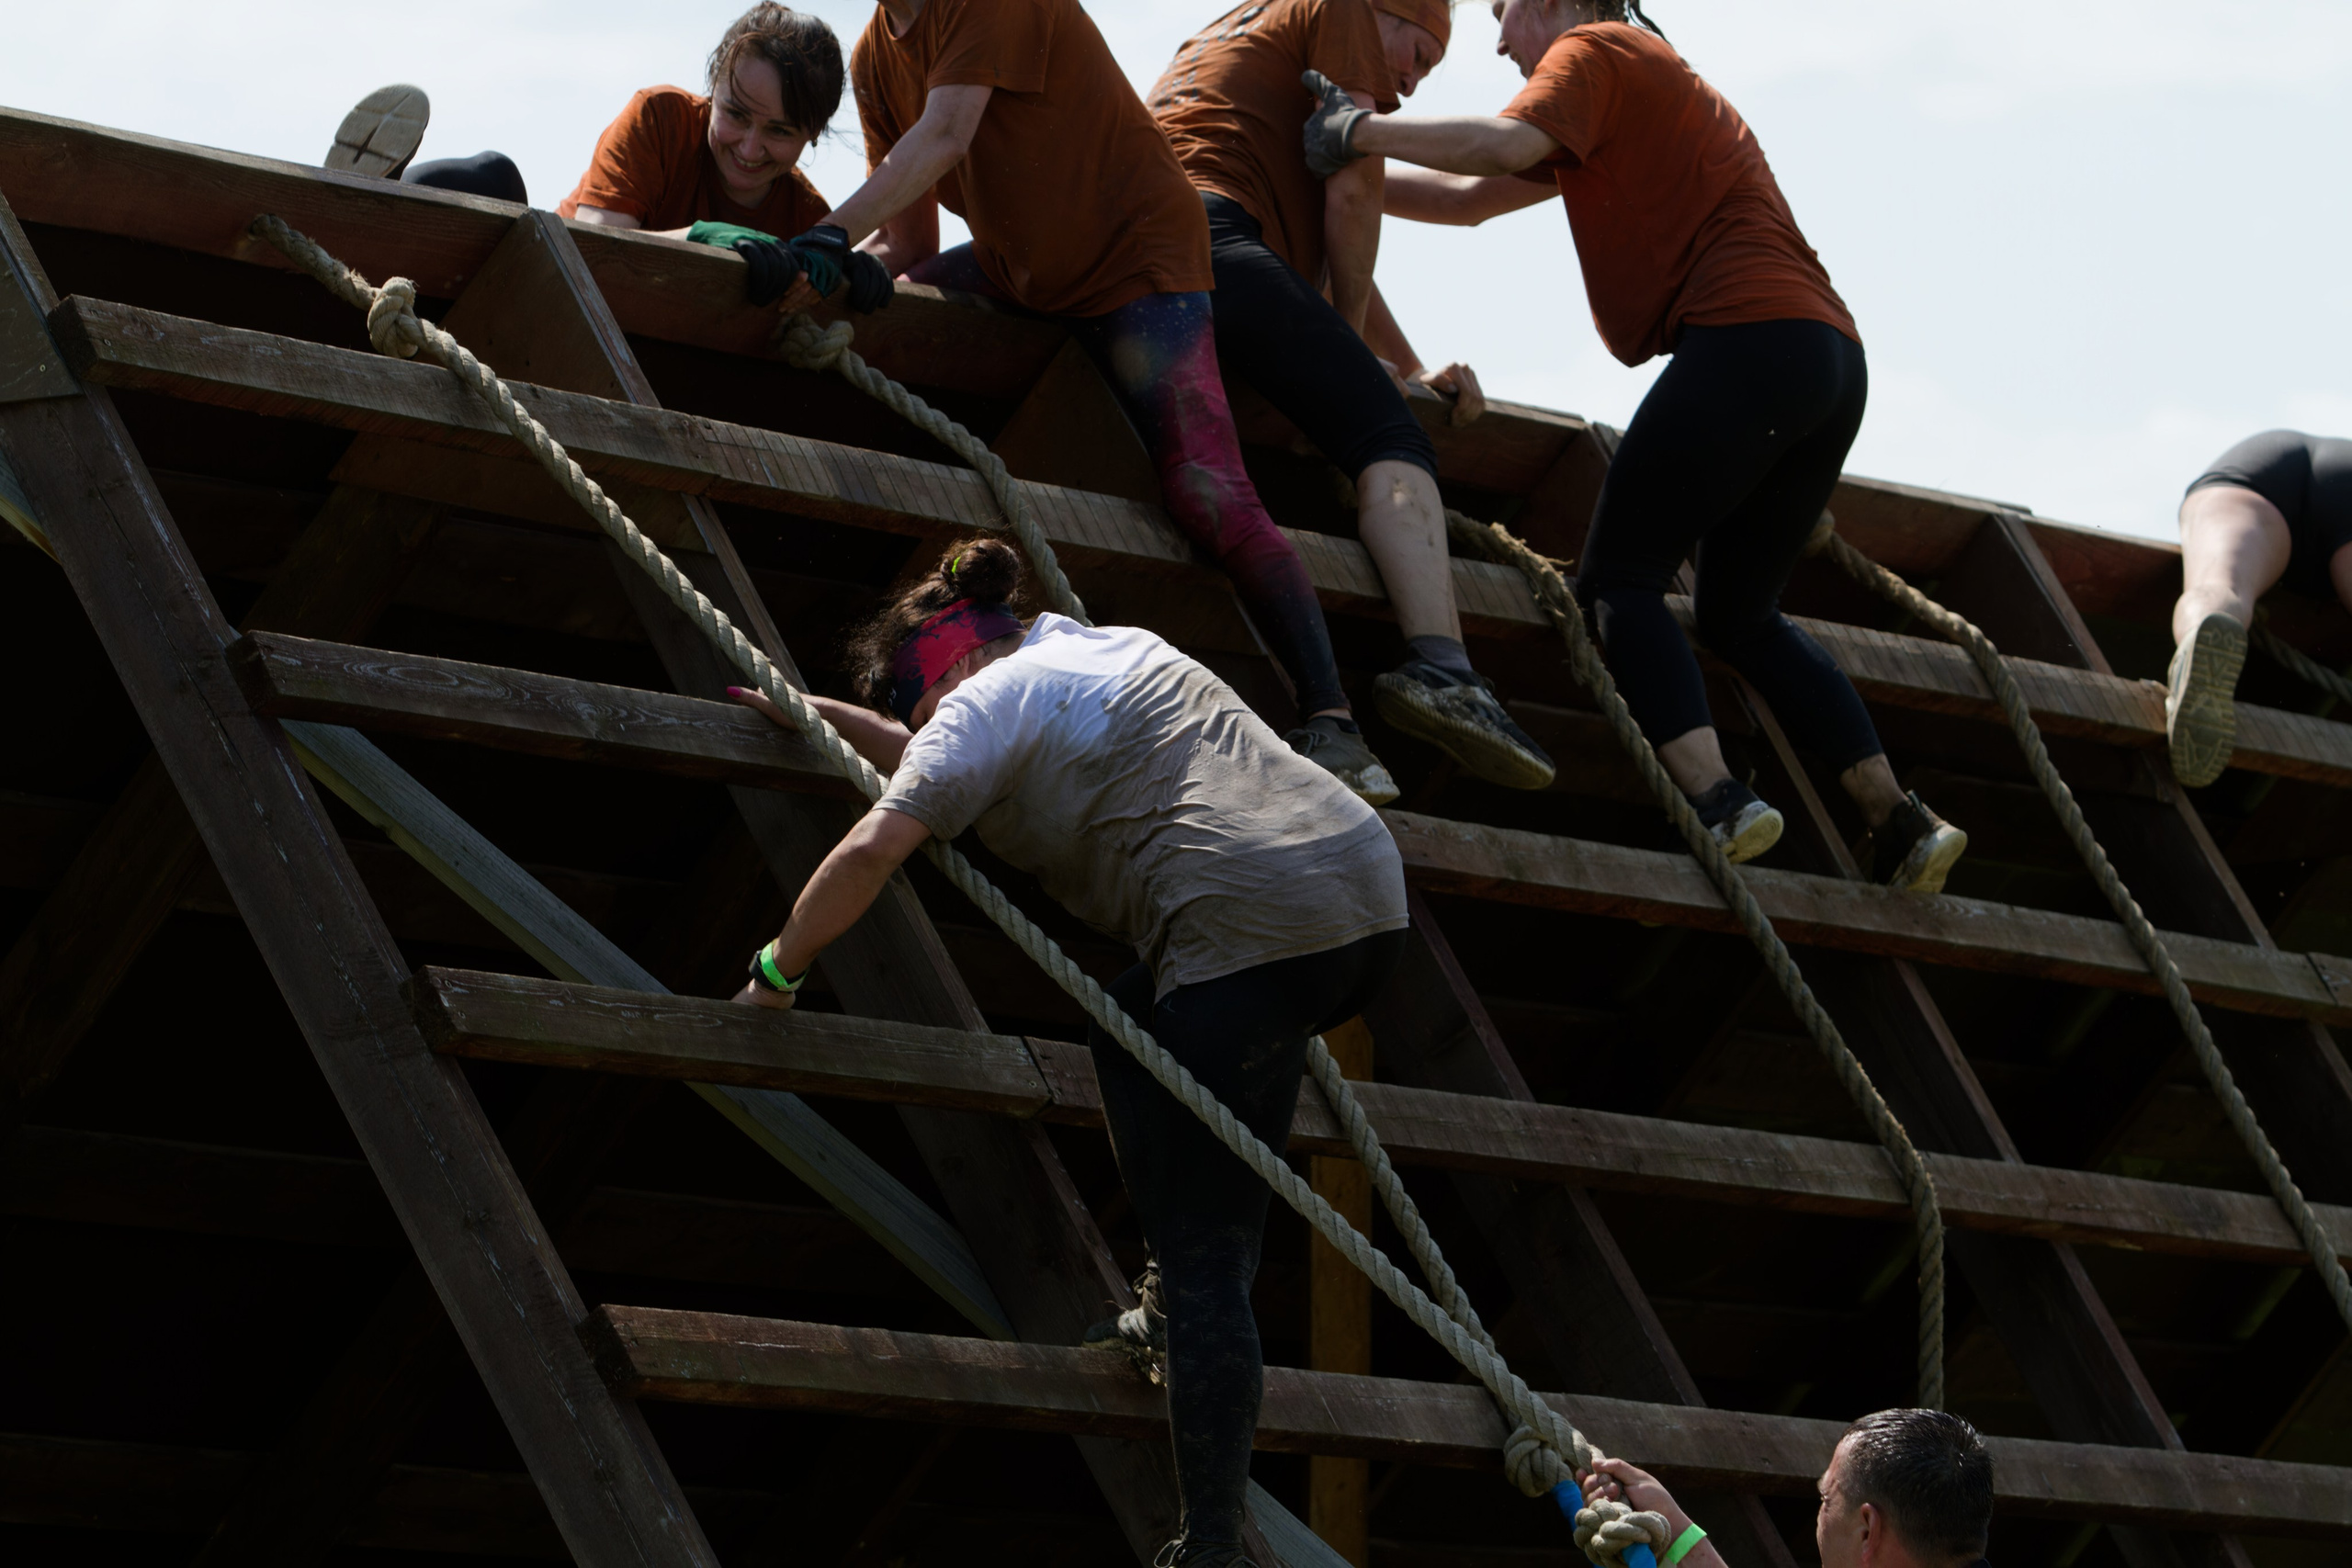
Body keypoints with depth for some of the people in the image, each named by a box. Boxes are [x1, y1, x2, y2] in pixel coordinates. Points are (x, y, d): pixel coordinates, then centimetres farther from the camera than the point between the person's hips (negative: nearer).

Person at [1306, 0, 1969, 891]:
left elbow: (1506, 146, -16)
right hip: (1832, 357, 9)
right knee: (1738, 615, 17)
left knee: (1618, 579, -7)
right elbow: (1469, 202, 35)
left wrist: (1359, 132, -5)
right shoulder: (1651, 85, 33)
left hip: (1748, 339, -9)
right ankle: (1900, 824, 7)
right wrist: (1342, 175, 33)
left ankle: (1716, 799, -27)